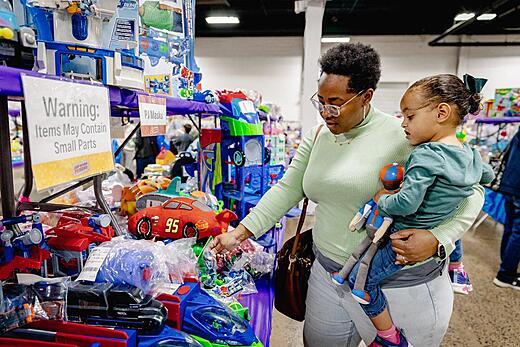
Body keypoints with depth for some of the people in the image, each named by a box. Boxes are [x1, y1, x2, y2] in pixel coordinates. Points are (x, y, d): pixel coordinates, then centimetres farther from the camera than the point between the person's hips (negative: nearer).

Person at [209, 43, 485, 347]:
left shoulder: (403, 136, -16)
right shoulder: (317, 138, 2)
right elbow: (287, 189, 3)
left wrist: (437, 240, -25)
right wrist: (240, 233, -3)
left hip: (400, 286, -5)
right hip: (328, 273, 6)